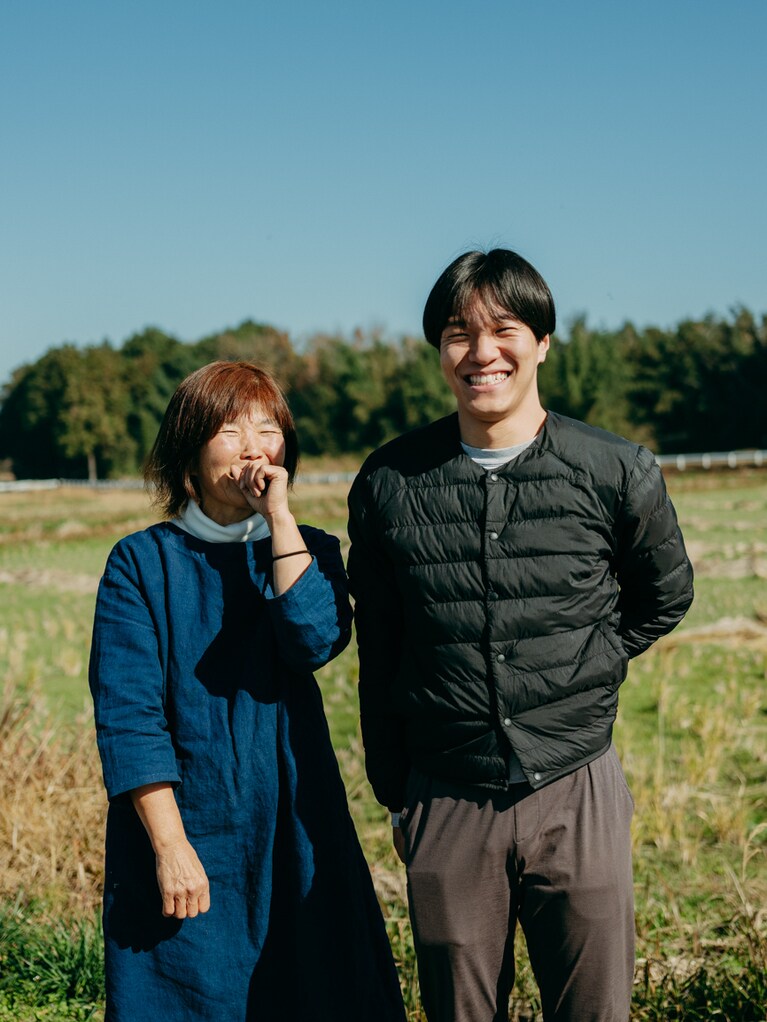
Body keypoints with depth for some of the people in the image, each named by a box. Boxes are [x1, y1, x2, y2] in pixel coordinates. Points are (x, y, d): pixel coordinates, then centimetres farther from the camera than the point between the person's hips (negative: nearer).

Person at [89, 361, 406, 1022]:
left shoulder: (308, 550, 6)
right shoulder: (141, 563, -3)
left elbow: (317, 640, -16)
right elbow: (126, 715, -8)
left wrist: (279, 514, -15)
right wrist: (170, 843, -15)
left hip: (297, 832, 3)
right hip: (183, 826, -2)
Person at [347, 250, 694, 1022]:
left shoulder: (616, 474, -3)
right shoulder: (388, 484, -1)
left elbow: (663, 597, 16)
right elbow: (377, 650, 9)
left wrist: (578, 674, 7)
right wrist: (393, 794, 12)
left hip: (576, 794, 0)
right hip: (446, 806, 1)